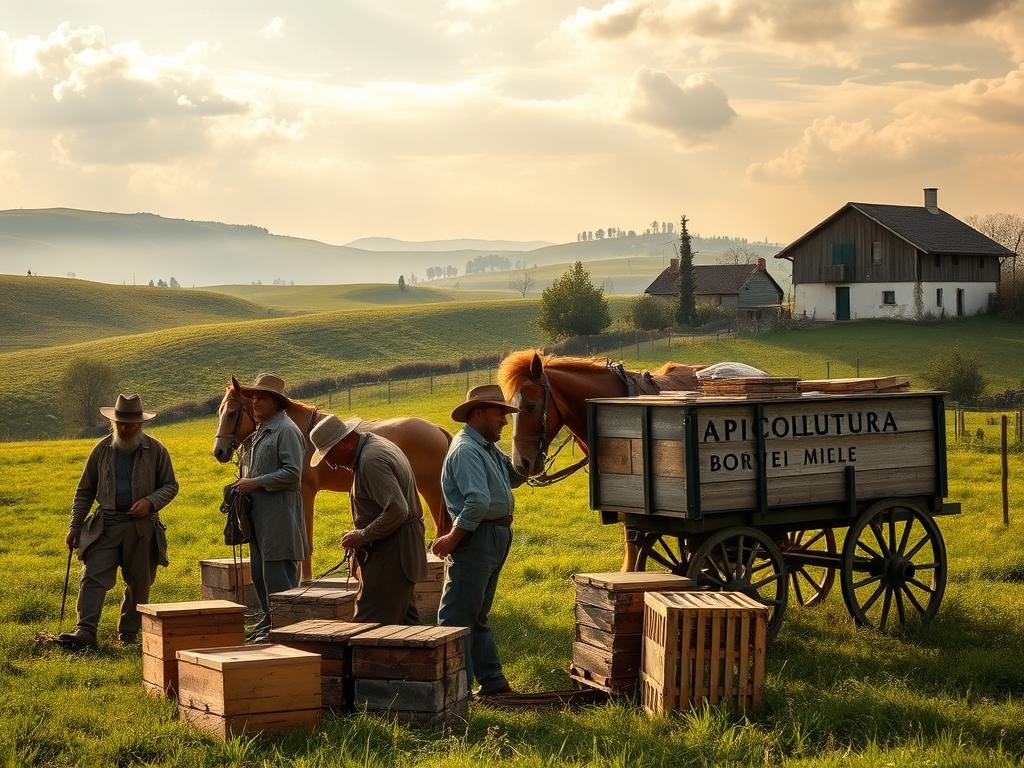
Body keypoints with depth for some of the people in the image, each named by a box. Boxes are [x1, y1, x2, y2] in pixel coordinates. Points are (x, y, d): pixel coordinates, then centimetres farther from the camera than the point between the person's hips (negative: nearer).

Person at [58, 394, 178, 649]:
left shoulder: (155, 450, 1)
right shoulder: (102, 449, 5)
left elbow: (170, 486, 7)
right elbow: (84, 491, 12)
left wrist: (150, 502, -13)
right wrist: (75, 526, 7)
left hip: (142, 527, -1)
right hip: (105, 525, 1)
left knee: (138, 583, 6)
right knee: (93, 577, -12)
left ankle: (128, 633, 20)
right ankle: (85, 632, -17)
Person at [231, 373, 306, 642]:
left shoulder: (286, 430, -12)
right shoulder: (260, 431, 19)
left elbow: (292, 473, -20)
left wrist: (255, 483, -19)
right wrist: (243, 484, 12)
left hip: (278, 514, -10)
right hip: (259, 514, 10)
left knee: (276, 572, -10)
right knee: (259, 572, 14)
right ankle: (268, 622, 22)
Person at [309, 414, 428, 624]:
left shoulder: (371, 461, -20)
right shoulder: (377, 444, 13)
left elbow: (397, 510, -28)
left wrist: (363, 535, -19)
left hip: (390, 554, -11)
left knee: (368, 622, -10)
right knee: (404, 618, 15)